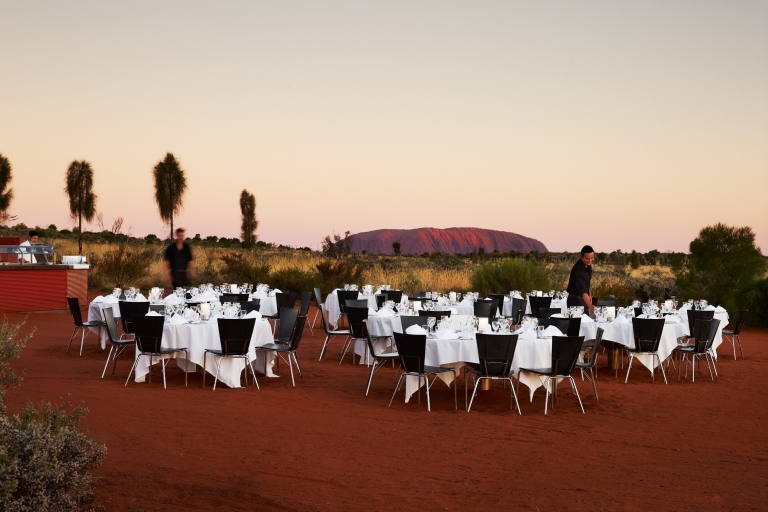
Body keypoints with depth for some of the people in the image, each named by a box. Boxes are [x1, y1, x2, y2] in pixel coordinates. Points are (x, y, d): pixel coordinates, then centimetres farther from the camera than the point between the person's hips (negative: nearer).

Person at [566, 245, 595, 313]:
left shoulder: (587, 265, -3)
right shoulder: (578, 270, -31)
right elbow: (582, 290, -42)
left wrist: (589, 294, 12)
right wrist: (590, 305, -53)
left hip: (583, 298, 9)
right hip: (576, 300, -9)